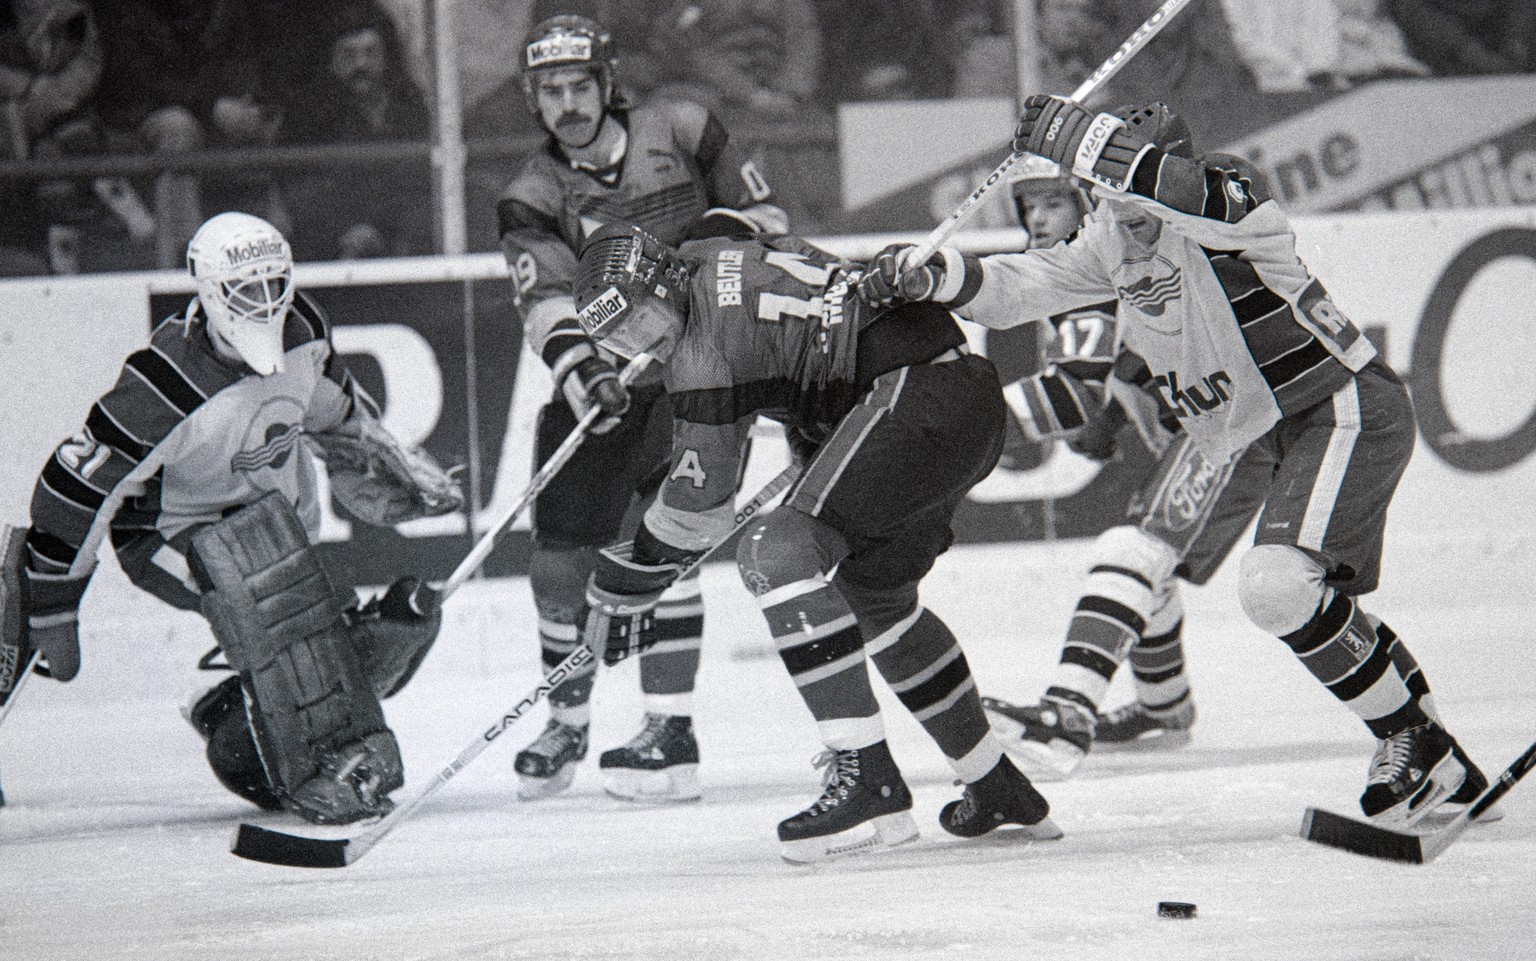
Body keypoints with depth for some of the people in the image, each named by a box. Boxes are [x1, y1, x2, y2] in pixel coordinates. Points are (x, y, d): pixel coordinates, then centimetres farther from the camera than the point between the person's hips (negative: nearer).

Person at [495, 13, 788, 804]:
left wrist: (721, 235, -14)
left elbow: (765, 215, 8)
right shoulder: (533, 198, -2)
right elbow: (547, 303, -17)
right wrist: (579, 369, -36)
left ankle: (671, 731, -13)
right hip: (597, 388, 3)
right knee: (560, 561, 2)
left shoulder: (681, 134, -3)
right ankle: (567, 724, 23)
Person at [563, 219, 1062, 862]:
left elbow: (698, 502, -7)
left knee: (777, 553, -18)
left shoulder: (710, 333, -10)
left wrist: (627, 582, 5)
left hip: (918, 399, -11)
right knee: (874, 591, 26)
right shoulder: (725, 263, 18)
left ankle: (868, 782, -25)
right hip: (973, 395, 11)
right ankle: (998, 791, 37)